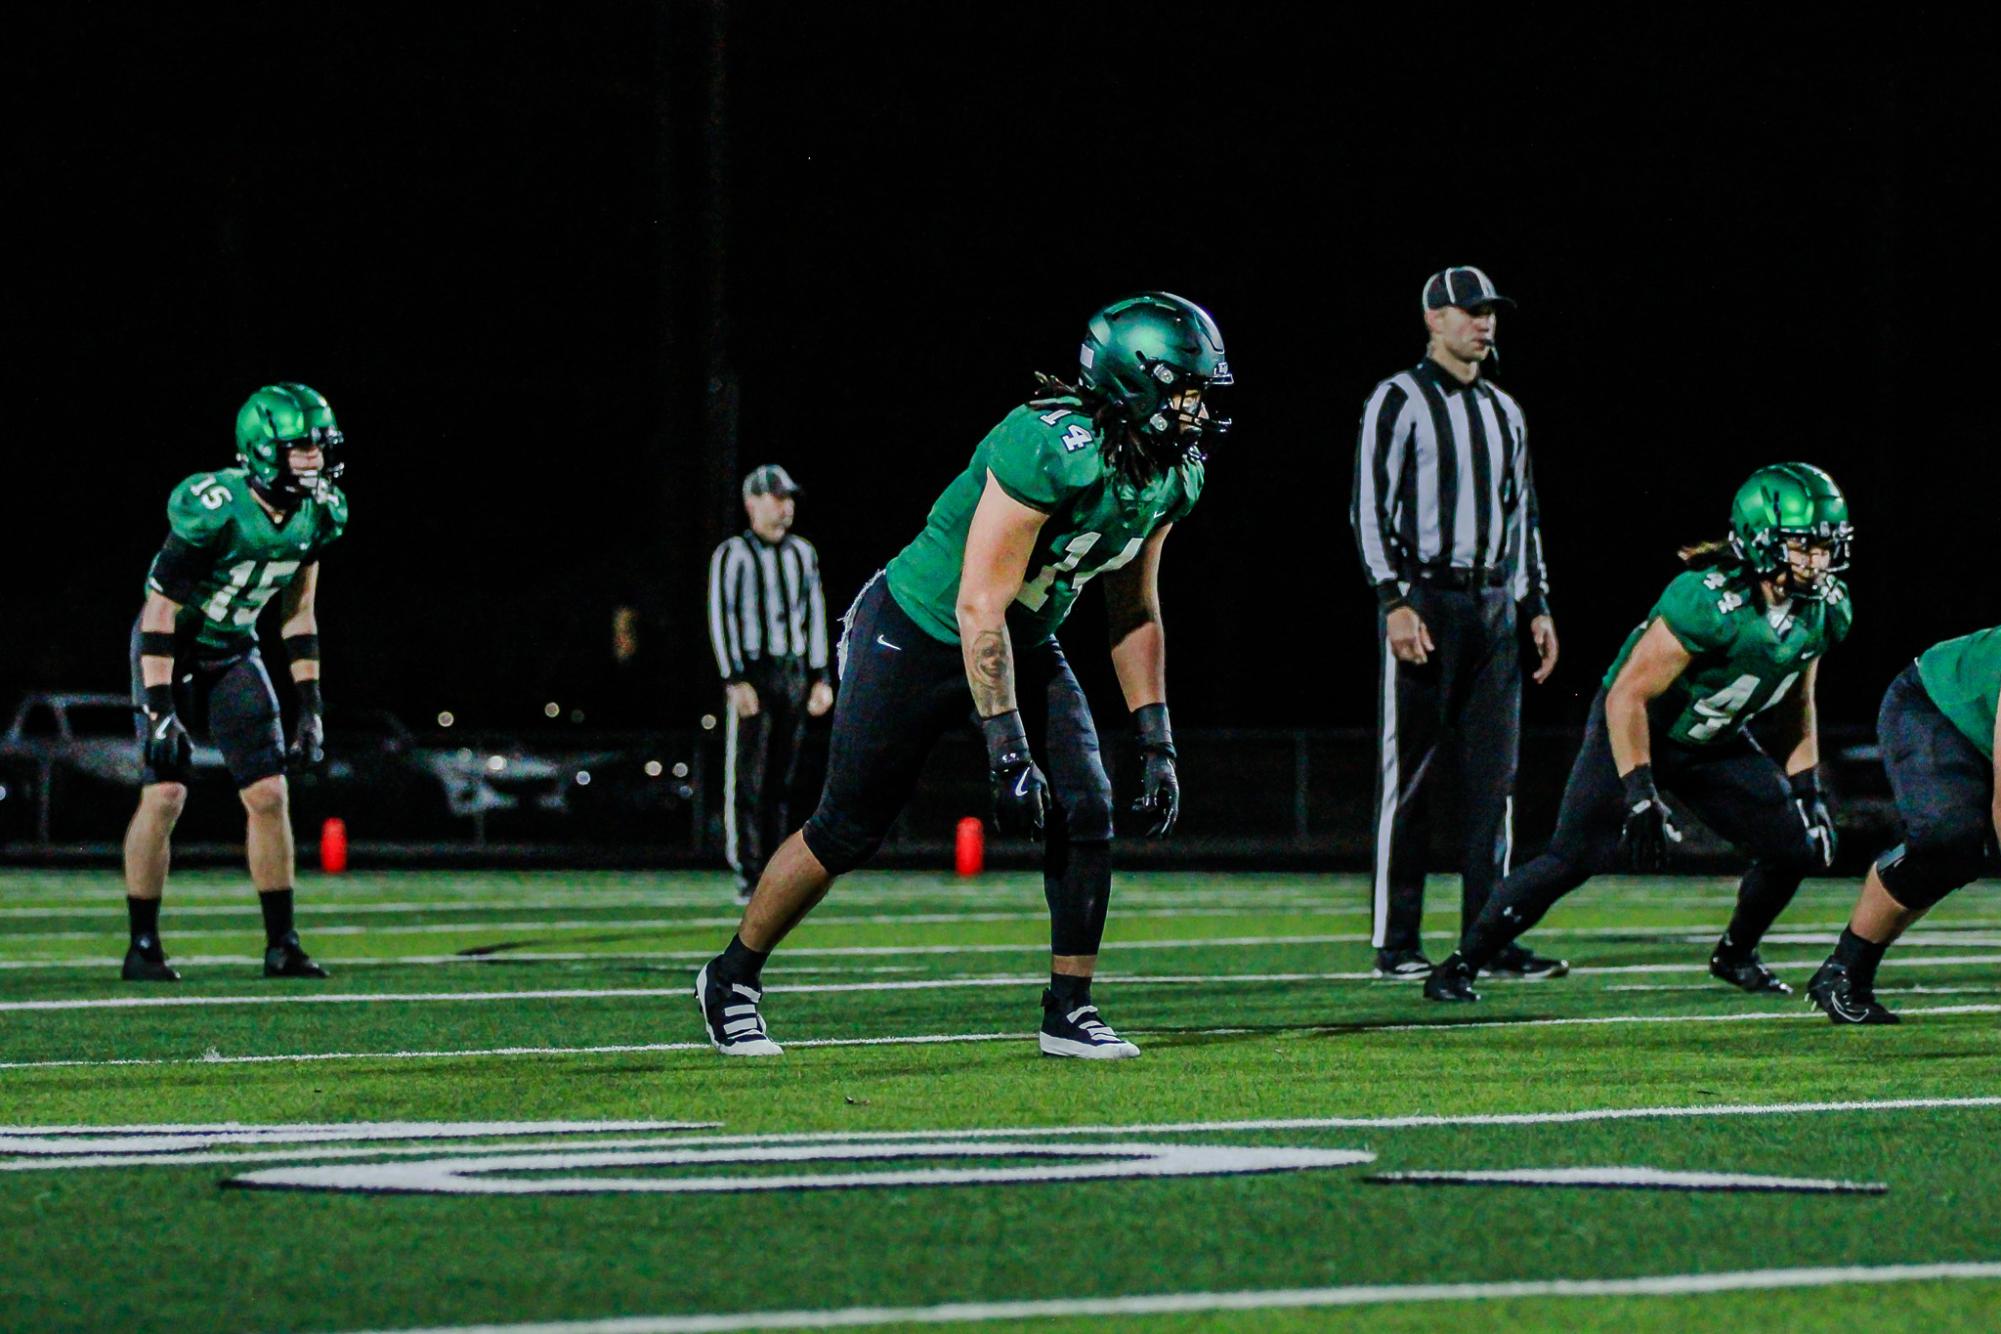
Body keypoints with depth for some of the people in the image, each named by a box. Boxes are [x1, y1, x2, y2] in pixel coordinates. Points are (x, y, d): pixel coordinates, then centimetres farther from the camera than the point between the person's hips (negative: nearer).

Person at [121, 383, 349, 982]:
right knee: (165, 793, -15)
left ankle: (282, 945, 5)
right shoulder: (212, 510, -28)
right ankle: (142, 946, -4)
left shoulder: (317, 514, -8)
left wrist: (310, 706, 2)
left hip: (234, 653, 6)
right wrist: (160, 710, -27)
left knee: (269, 794, -3)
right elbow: (160, 612, -23)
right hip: (171, 651, -6)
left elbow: (298, 613, 4)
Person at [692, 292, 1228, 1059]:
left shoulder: (1173, 476, -7)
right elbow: (979, 607, -31)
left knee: (1086, 810, -10)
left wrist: (1156, 743, 3)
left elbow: (1133, 612, 7)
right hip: (918, 636, -7)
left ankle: (1069, 1011, 2)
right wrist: (1007, 750, -32)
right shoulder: (1051, 449, -33)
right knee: (847, 832, 3)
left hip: (1024, 647, 7)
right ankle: (732, 980, 22)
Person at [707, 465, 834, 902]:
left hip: (794, 673, 6)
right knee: (748, 780, -7)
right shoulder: (733, 555, -5)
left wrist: (821, 677, 11)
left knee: (782, 782, 7)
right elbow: (721, 618, -9)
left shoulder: (802, 553, 13)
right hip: (753, 672, -6)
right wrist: (735, 680, -16)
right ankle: (749, 877, -6)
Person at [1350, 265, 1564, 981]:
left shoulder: (1505, 411, 18)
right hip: (1424, 600, -7)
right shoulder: (1399, 401, -4)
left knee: (1494, 778, 4)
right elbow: (1370, 507, -9)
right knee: (1407, 774, -4)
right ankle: (1397, 944, -2)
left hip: (1493, 605, 7)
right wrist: (1395, 600, -18)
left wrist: (1536, 607, 15)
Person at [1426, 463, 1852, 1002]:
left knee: (1797, 845, -4)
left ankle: (1736, 955, 21)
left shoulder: (1826, 611, -10)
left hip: (1716, 743, 7)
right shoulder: (1712, 603, -34)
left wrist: (1807, 791, 6)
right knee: (1573, 858, -16)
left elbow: (1797, 704, 9)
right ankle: (1459, 966, -5)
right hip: (1635, 731, -7)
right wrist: (1640, 794, -32)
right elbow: (1626, 696, -30)